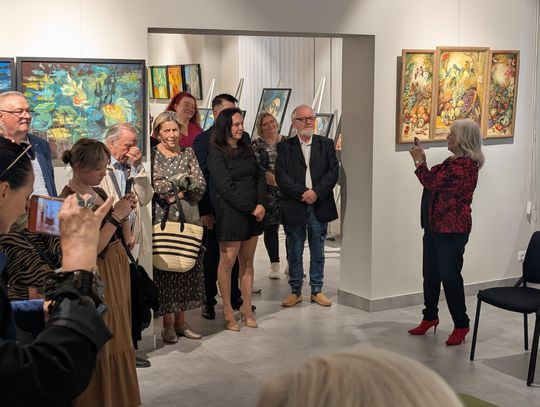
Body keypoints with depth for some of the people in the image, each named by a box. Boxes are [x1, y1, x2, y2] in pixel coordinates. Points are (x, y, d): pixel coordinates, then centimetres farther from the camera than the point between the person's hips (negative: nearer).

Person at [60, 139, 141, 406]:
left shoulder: (98, 192, 8)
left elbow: (123, 237, 12)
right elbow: (92, 247, -23)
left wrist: (124, 211, -4)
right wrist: (116, 215, -20)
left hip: (117, 270, 9)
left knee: (117, 340, 17)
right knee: (101, 347, 1)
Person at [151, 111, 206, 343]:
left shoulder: (188, 153, 11)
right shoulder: (152, 154, 1)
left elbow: (200, 184, 2)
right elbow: (153, 183, -12)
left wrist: (178, 193, -14)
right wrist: (182, 186, -15)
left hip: (188, 217, 4)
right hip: (162, 218, -4)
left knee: (188, 269, 6)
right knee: (165, 269, -1)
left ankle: (181, 320, 17)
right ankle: (167, 324, 8)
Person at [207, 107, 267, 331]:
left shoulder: (247, 149, 13)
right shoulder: (217, 154, -7)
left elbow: (260, 177, 9)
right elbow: (226, 187, -13)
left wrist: (261, 204, -6)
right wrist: (251, 208, -13)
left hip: (253, 213, 6)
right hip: (230, 213, -6)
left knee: (247, 262, 10)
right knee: (227, 262, 1)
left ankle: (247, 308, 17)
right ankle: (228, 311, 9)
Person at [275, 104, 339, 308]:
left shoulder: (326, 144, 8)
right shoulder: (285, 146, 2)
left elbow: (333, 171, -1)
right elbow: (281, 176, -7)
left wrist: (316, 192, -14)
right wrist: (303, 193, -16)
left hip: (319, 205, 1)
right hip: (294, 207, -1)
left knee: (318, 252, 9)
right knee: (294, 252, 6)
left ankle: (317, 290, 19)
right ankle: (295, 291, 17)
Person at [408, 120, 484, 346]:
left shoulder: (465, 165, -19)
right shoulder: (452, 161, 13)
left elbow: (432, 182, -24)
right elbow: (434, 181, 20)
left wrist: (419, 161, -11)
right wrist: (421, 160, 9)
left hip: (452, 230, -10)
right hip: (435, 226, 10)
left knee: (450, 276, -4)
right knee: (430, 274, 16)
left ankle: (461, 325, 9)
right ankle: (430, 317, 29)